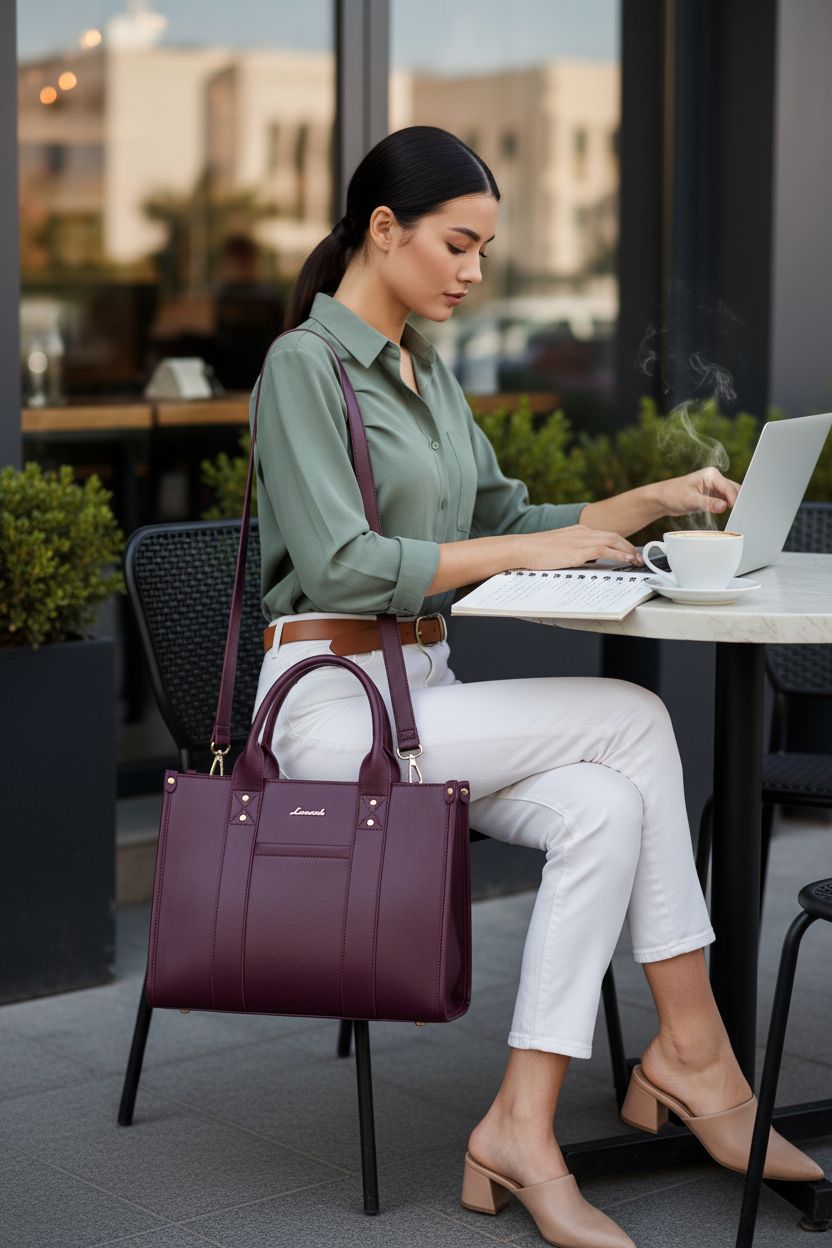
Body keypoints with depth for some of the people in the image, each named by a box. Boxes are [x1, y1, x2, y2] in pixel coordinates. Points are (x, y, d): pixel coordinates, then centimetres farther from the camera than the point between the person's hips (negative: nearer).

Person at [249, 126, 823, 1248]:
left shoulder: (428, 370, 17)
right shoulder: (304, 366, -9)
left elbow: (504, 517, 23)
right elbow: (342, 564, -19)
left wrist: (656, 500, 9)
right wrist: (529, 552, -18)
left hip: (425, 689, 8)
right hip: (333, 699, -8)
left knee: (603, 810, -21)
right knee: (631, 719, -20)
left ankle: (521, 1131, -20)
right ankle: (693, 1053, -13)